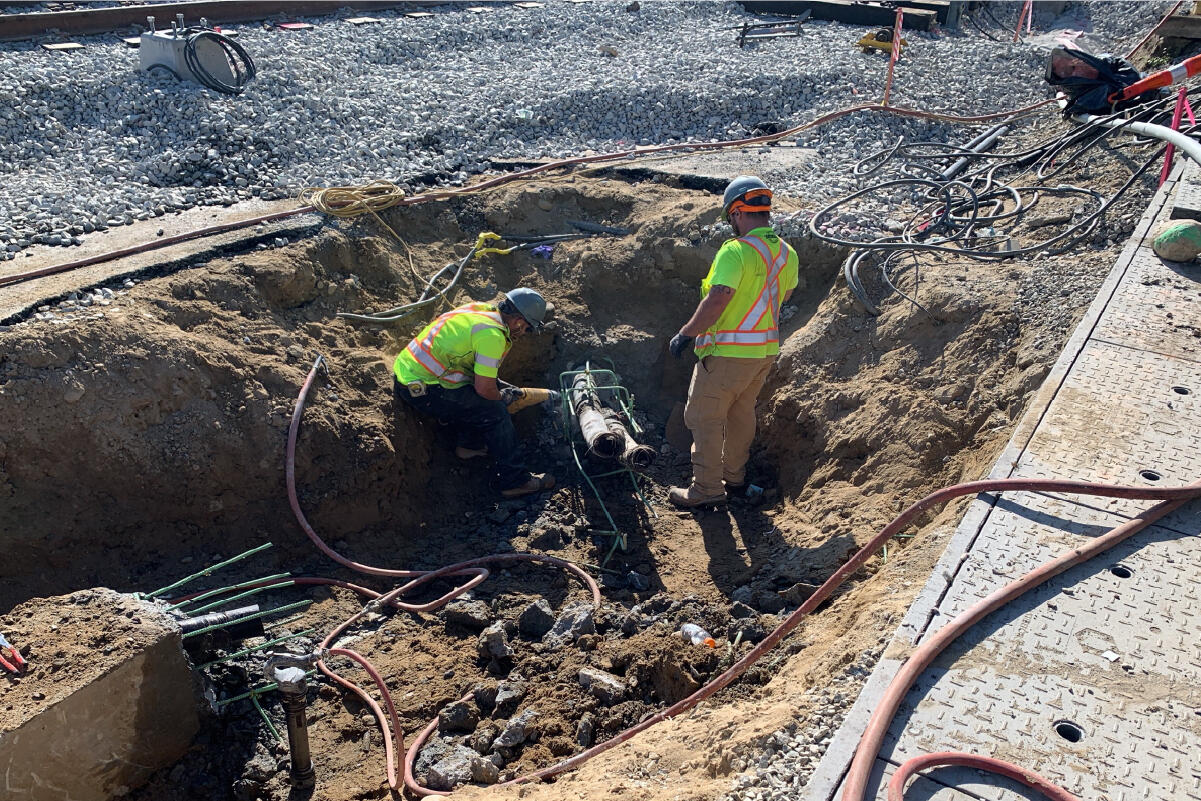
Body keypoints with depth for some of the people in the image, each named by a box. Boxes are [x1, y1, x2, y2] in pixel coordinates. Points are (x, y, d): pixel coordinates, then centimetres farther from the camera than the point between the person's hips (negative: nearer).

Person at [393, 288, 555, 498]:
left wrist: (501, 386, 20)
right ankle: (515, 480, 0)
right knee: (495, 411, -7)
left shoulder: (482, 309, 8)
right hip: (422, 390, -10)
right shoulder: (492, 335, -19)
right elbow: (485, 389, -17)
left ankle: (470, 444, 32)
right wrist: (502, 397, 4)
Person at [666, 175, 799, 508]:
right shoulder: (787, 253, 5)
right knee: (741, 412, 23)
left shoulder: (736, 250, -21)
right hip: (766, 350, 8)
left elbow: (716, 301, -28)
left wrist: (685, 334, -18)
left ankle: (706, 489, 11)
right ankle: (734, 475, 37)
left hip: (728, 353, -8)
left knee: (704, 417, 4)